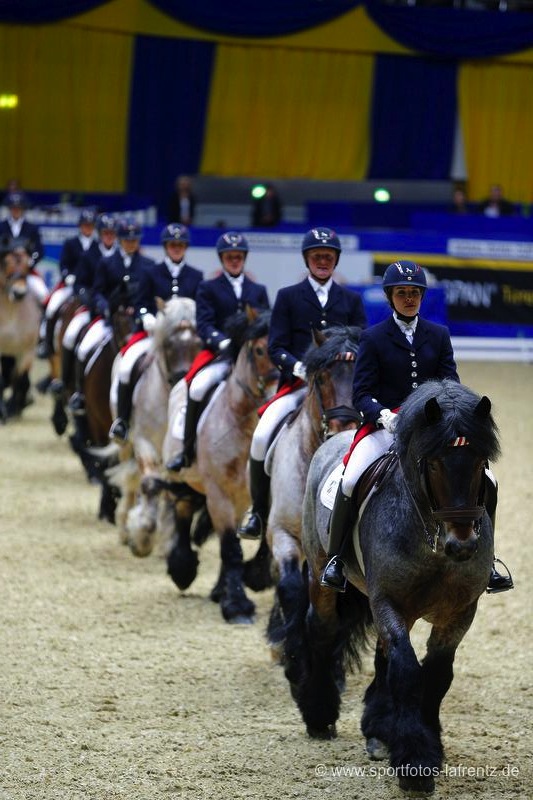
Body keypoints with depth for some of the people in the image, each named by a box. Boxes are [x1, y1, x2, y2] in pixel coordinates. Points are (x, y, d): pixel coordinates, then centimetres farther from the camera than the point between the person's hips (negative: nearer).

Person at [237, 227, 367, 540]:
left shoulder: (351, 300, 17)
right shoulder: (288, 297, 12)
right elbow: (276, 347, 5)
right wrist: (298, 367, -15)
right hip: (297, 383, -1)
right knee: (262, 437, -23)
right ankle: (258, 511, -7)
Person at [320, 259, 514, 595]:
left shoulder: (439, 335, 9)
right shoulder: (374, 338, 1)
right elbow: (361, 394, -3)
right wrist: (382, 415, -23)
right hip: (385, 426, -3)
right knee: (350, 481, -28)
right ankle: (335, 560, -12)